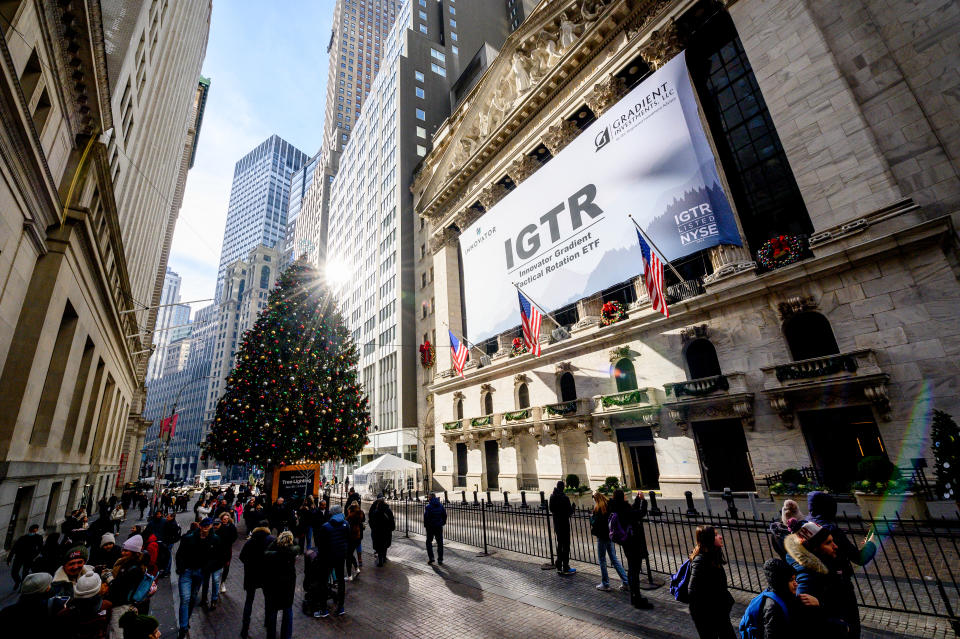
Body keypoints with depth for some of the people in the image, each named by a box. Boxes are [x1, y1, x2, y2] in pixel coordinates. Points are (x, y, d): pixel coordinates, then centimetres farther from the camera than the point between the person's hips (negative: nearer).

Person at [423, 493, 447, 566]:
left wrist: (425, 525, -1)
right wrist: (443, 523, 16)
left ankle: (431, 557, 5)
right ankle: (440, 559, 9)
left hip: (430, 527, -3)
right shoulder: (441, 505, 2)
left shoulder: (428, 506, -11)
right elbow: (444, 515, 6)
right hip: (439, 527, 3)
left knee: (429, 542, 13)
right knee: (440, 543, 9)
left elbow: (426, 517, -13)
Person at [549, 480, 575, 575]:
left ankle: (559, 567, 21)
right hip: (564, 524, -6)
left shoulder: (552, 497, 2)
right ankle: (565, 568, 8)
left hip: (556, 524, 6)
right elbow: (570, 512, -15)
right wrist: (573, 506, 2)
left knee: (559, 545, 15)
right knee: (566, 546, 3)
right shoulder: (565, 498, -19)